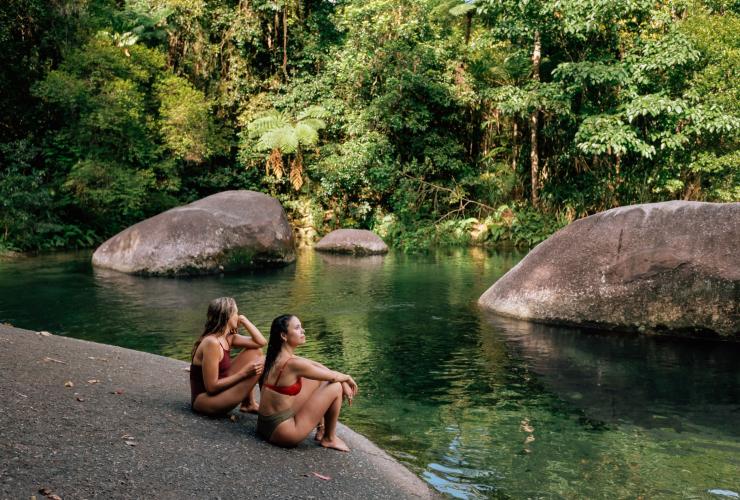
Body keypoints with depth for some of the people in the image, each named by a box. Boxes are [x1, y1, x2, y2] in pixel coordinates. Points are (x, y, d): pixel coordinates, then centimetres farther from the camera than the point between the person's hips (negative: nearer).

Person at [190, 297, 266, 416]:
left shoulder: (227, 338, 3)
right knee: (261, 364, -19)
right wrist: (244, 373, -24)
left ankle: (249, 403, 4)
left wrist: (244, 320, 0)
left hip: (218, 390, 10)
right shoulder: (211, 343, -24)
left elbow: (261, 342, 3)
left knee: (254, 352, 5)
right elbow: (211, 387, -23)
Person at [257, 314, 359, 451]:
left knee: (318, 380, 17)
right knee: (335, 387, -3)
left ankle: (321, 429, 26)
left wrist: (344, 382, 11)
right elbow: (333, 377, -9)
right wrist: (348, 378, 12)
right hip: (281, 431, -9)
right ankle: (329, 439, 16)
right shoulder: (292, 363, -23)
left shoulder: (278, 357, 5)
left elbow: (316, 365, 14)